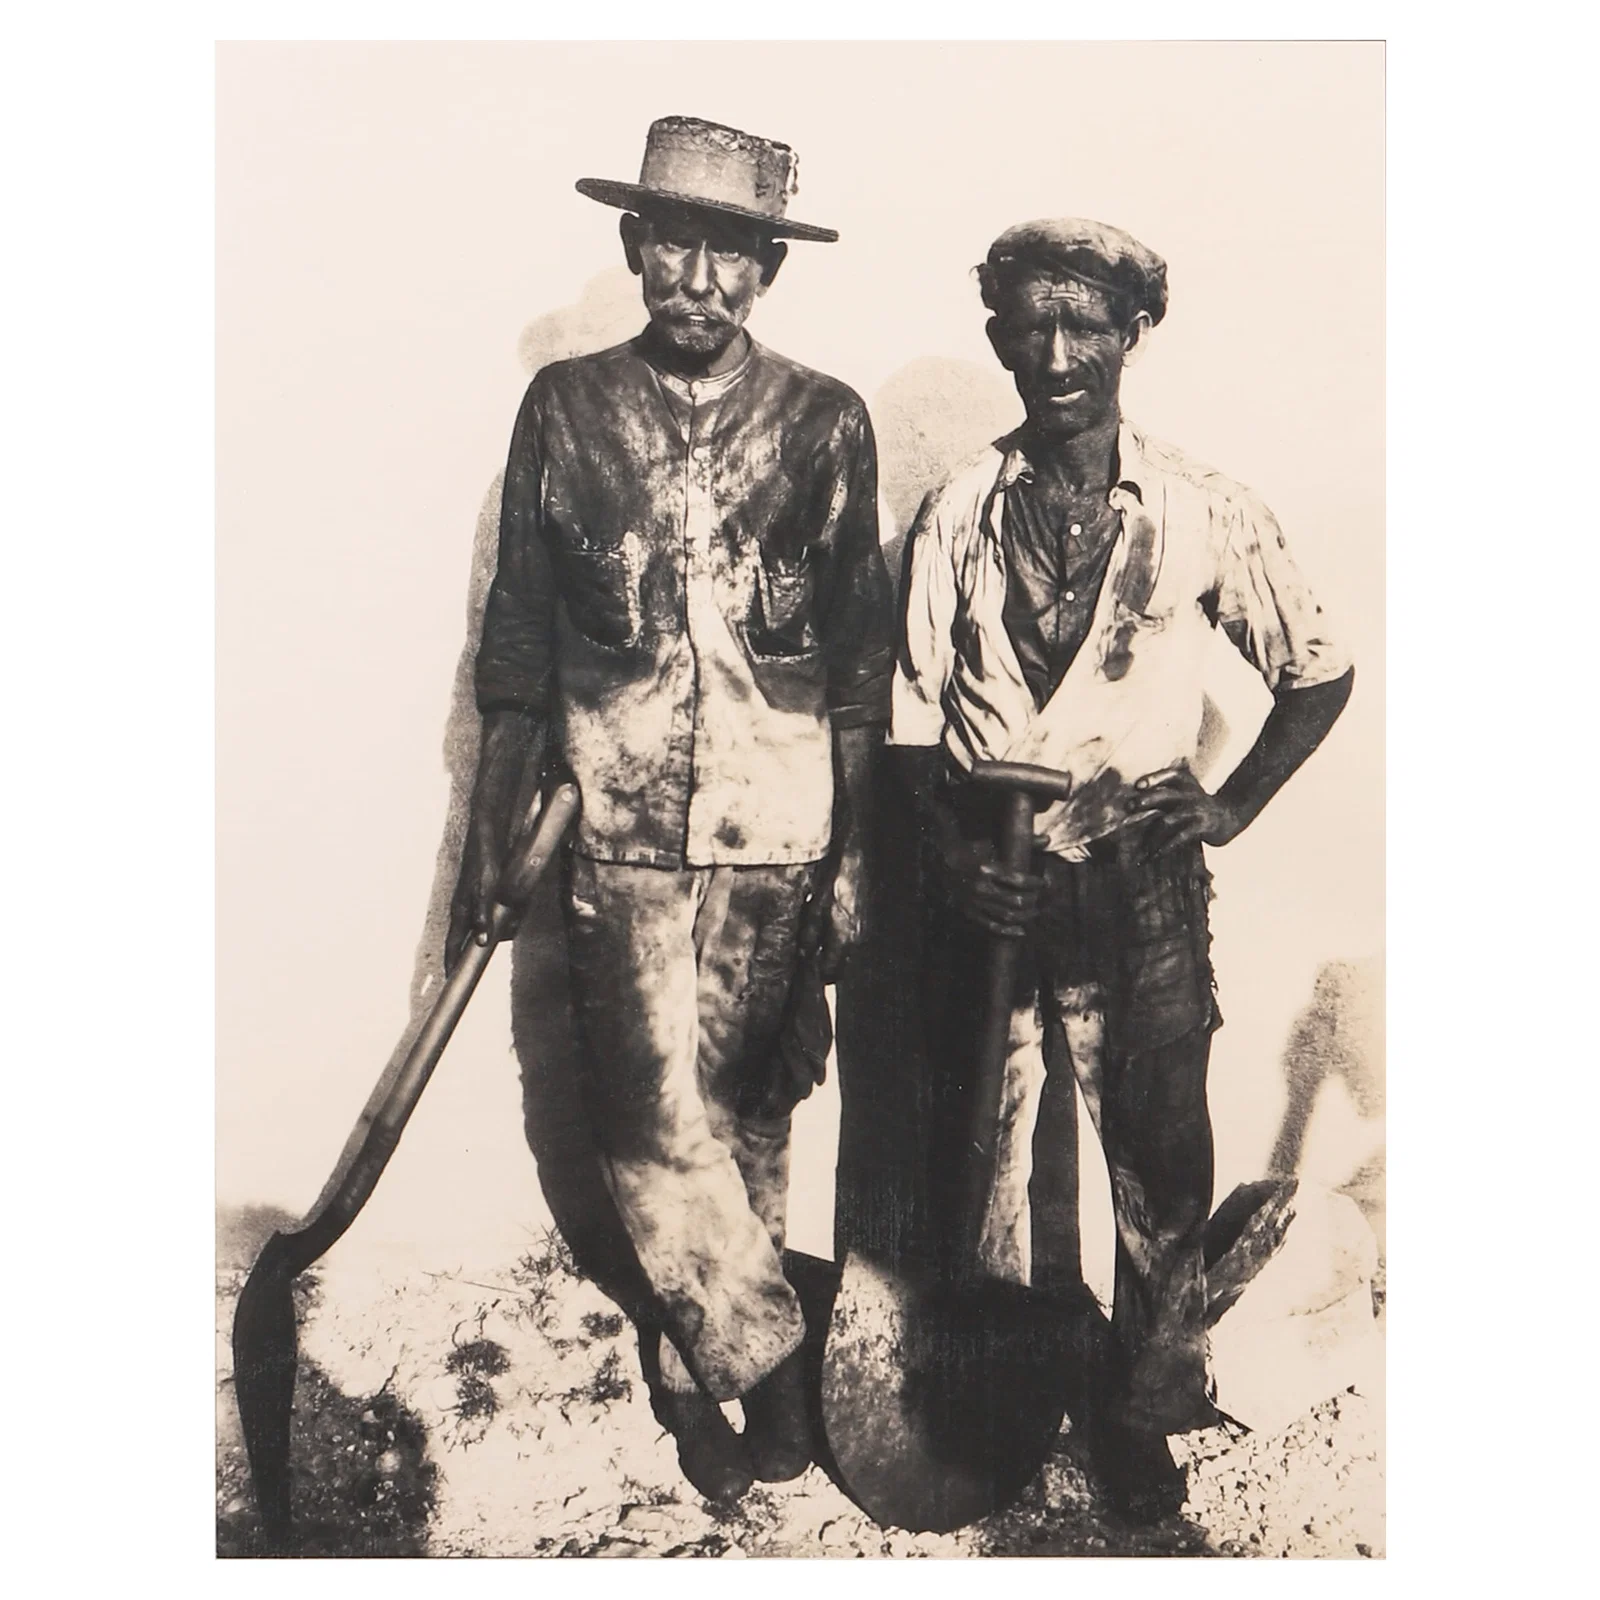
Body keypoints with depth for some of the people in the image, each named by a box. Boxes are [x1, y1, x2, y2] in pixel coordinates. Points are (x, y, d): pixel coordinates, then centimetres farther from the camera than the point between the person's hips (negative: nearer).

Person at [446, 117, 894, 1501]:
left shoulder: (827, 424, 3)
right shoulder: (563, 409, 5)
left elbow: (861, 670, 5)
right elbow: (519, 652, 7)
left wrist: (856, 854, 2)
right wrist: (488, 837, 7)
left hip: (779, 837, 0)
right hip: (621, 831, 0)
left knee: (748, 1120, 9)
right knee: (660, 1131, -4)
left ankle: (691, 1374, 29)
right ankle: (768, 1361, 19)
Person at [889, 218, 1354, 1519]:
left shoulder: (1203, 511, 0)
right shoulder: (959, 515, 3)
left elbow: (1320, 674, 9)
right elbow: (912, 714, 5)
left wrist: (1232, 808, 0)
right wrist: (955, 851, -8)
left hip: (1144, 886, -1)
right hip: (993, 884, 1)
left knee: (1164, 1165, 5)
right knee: (993, 1158, 10)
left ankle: (1144, 1419, 28)